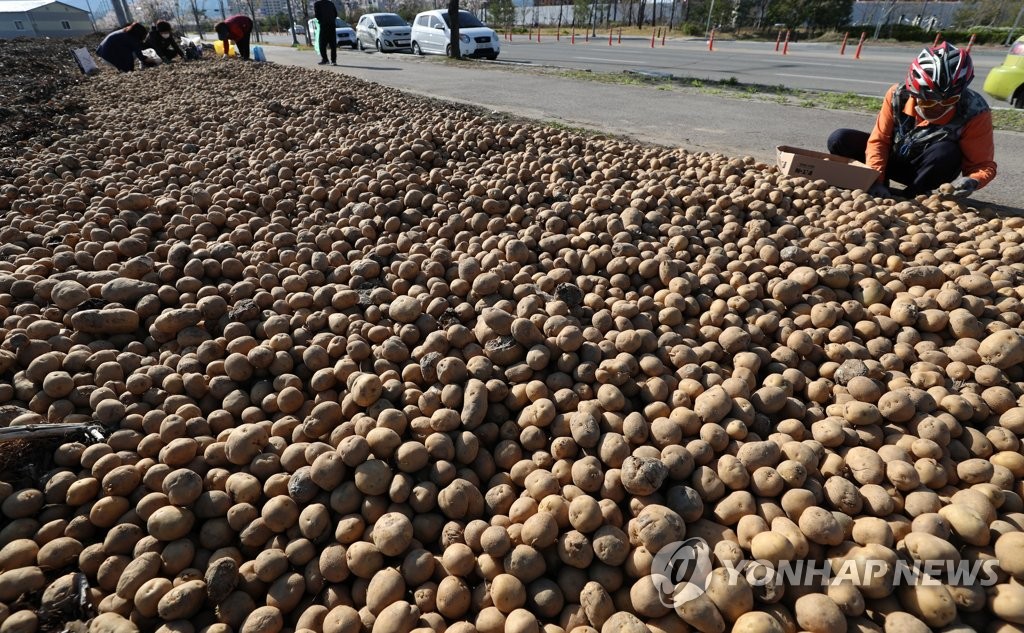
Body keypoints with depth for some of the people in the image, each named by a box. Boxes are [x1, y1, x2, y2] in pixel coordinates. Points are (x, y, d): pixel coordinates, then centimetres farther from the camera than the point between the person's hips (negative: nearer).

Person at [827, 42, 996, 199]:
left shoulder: (974, 112, -23)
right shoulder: (898, 95, -19)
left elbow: (984, 164, -18)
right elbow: (879, 140, -14)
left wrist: (973, 181, -43)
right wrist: (876, 180, -29)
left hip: (931, 170, -1)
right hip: (894, 159, 2)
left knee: (946, 152, -38)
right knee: (839, 140, -20)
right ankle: (883, 189, -13)